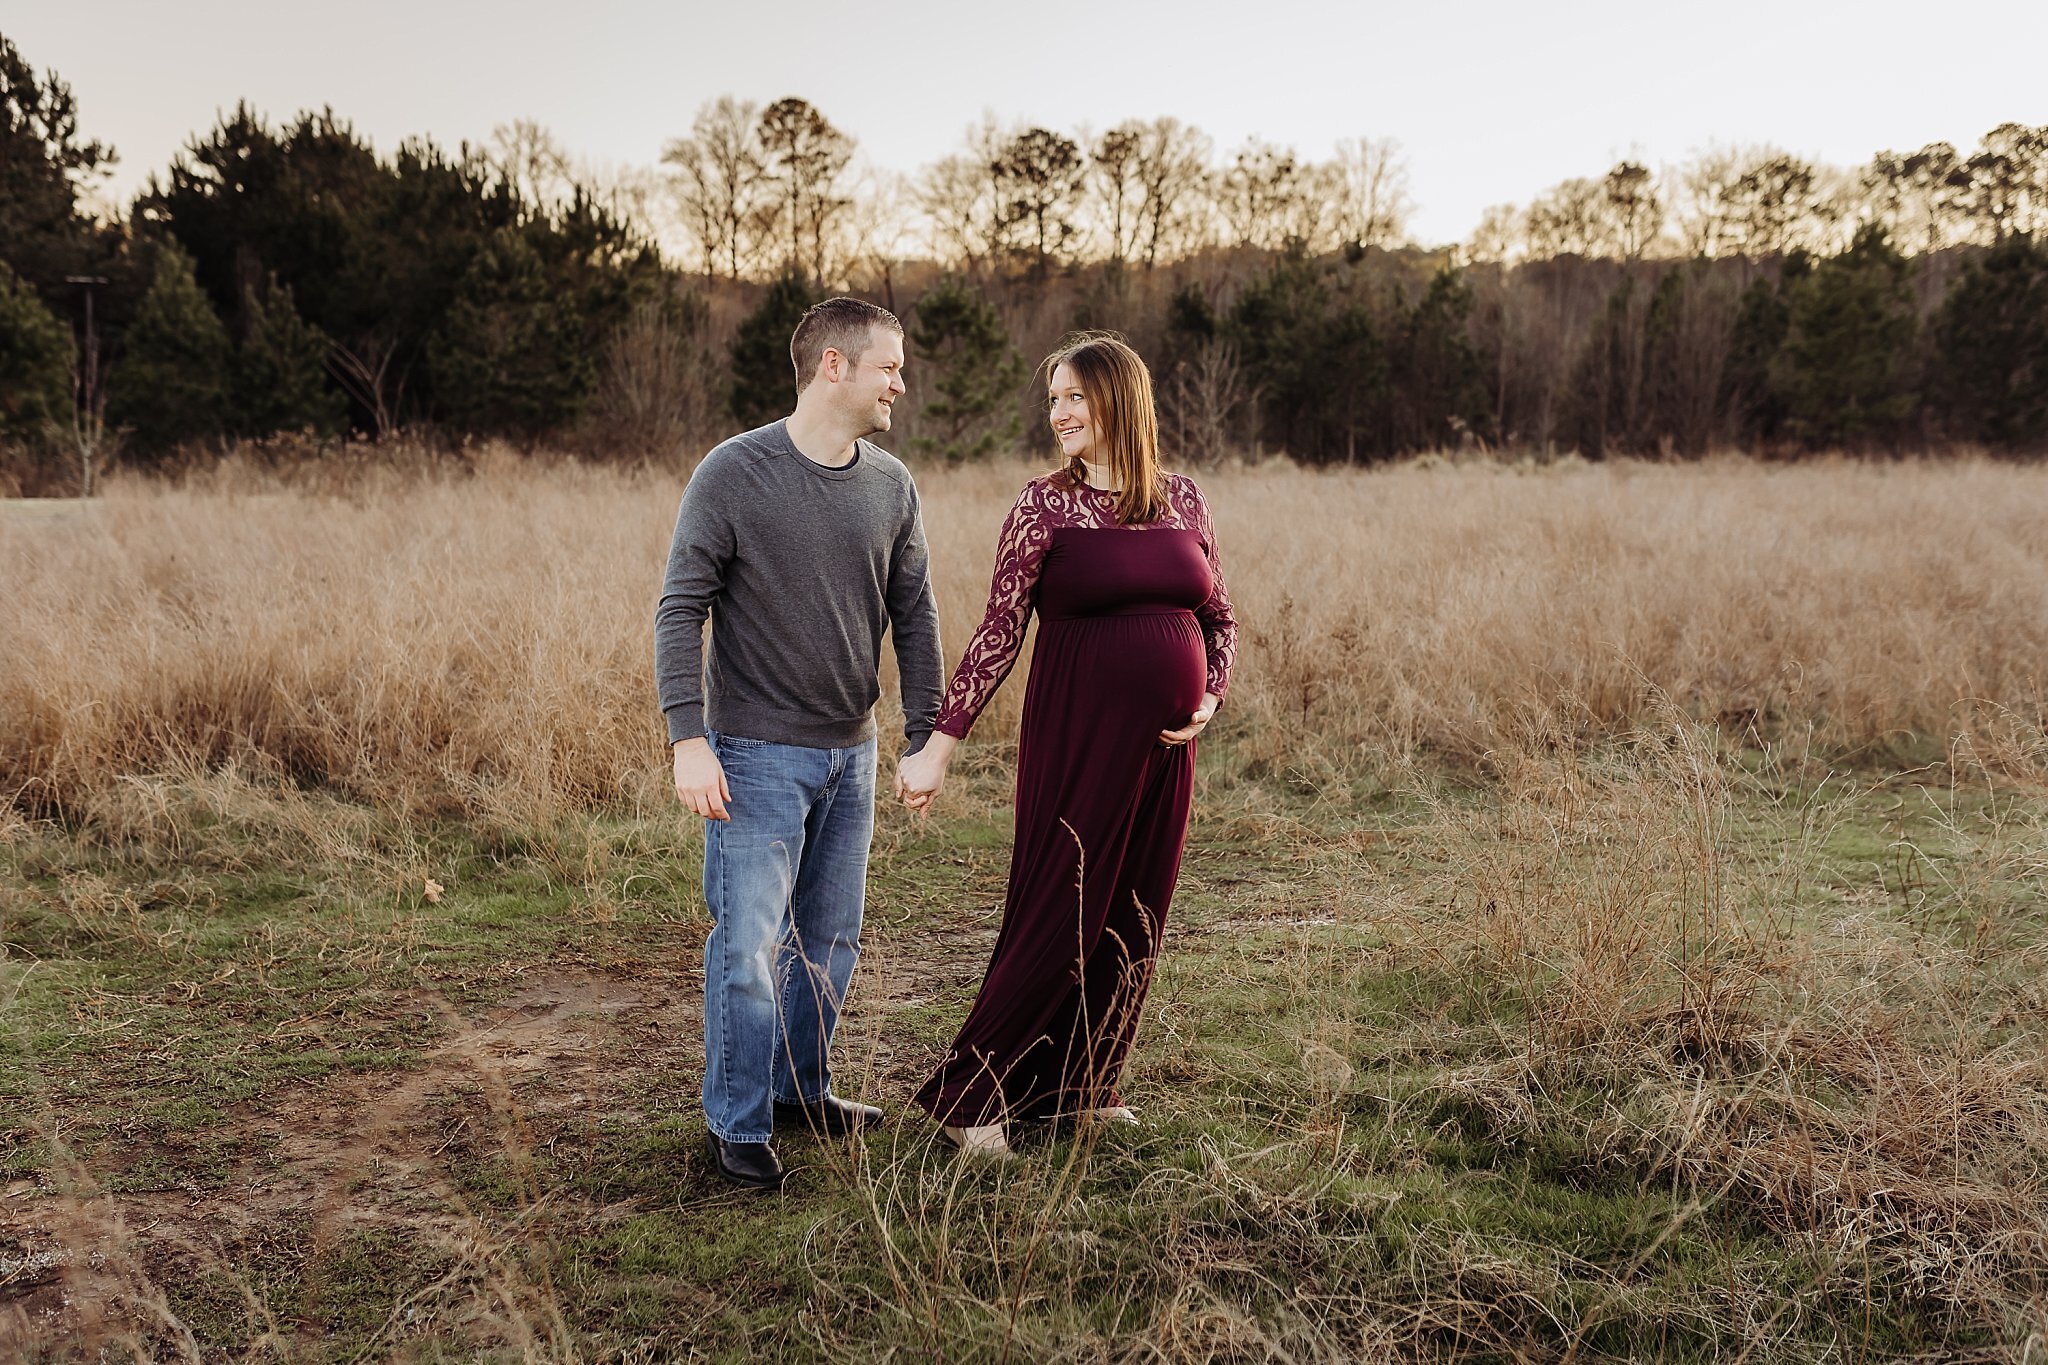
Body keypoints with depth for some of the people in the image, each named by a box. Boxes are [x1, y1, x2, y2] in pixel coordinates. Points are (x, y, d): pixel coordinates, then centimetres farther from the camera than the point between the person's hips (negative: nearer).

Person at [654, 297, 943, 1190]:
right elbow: (680, 611, -11)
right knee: (750, 945, -3)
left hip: (850, 755, 6)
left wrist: (924, 735, 8)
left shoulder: (892, 486, 4)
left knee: (831, 941, 14)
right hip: (758, 755, -5)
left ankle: (799, 1089, 32)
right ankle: (736, 1124, 12)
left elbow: (914, 615, 11)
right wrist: (688, 738, -19)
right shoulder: (734, 474, -11)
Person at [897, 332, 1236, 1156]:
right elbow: (999, 633, -5)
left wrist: (1211, 699, -1)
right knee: (1059, 918, -4)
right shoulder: (1046, 505, -3)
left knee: (1133, 927, 9)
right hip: (1078, 740, -5)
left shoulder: (1183, 500, 8)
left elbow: (1219, 617, 16)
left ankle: (1084, 1087, 24)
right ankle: (968, 1095, 8)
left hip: (1163, 746, 5)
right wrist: (941, 745, -10)